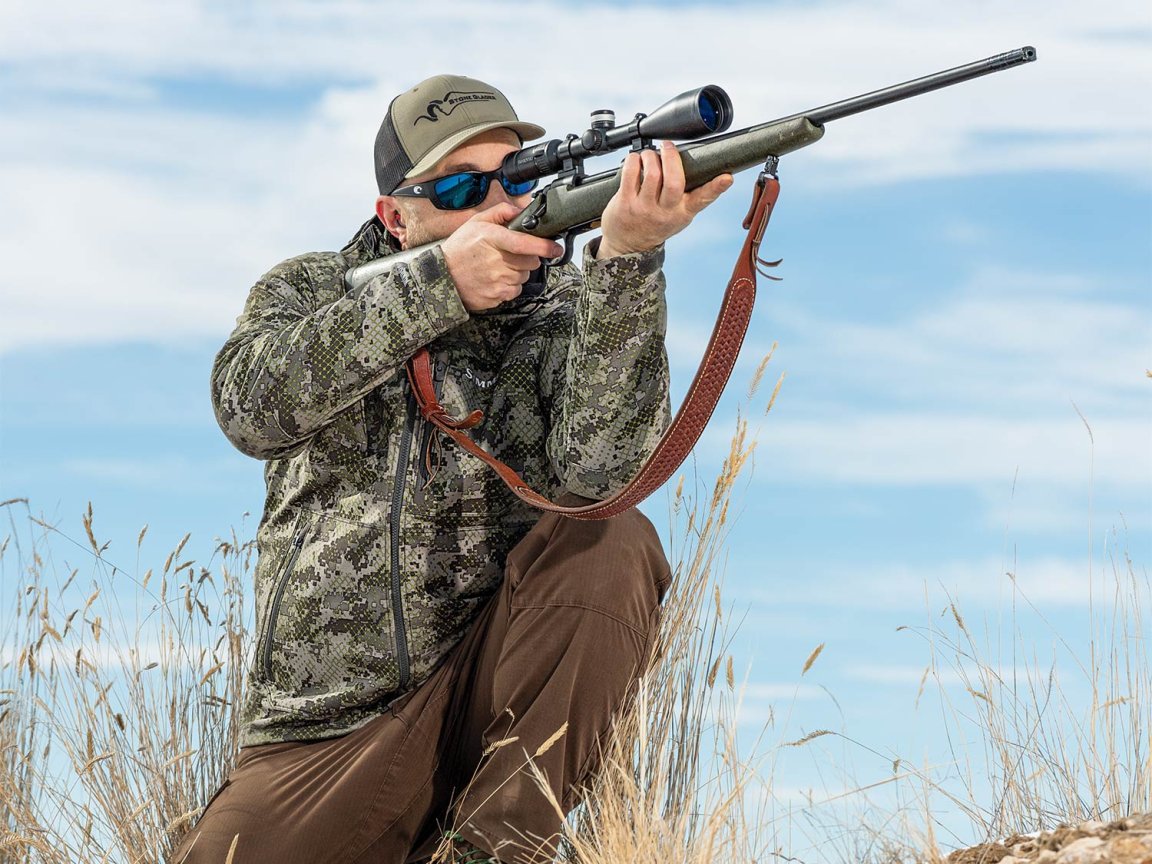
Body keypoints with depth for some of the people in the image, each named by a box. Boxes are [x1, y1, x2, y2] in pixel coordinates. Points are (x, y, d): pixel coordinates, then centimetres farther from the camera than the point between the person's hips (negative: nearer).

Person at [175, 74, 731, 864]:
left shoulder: (562, 318, 4)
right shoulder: (310, 292, 9)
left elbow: (593, 469, -18)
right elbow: (252, 406, -15)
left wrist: (627, 256, -28)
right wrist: (439, 283, -21)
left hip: (487, 691, 0)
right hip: (324, 735, 0)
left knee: (613, 546, -26)